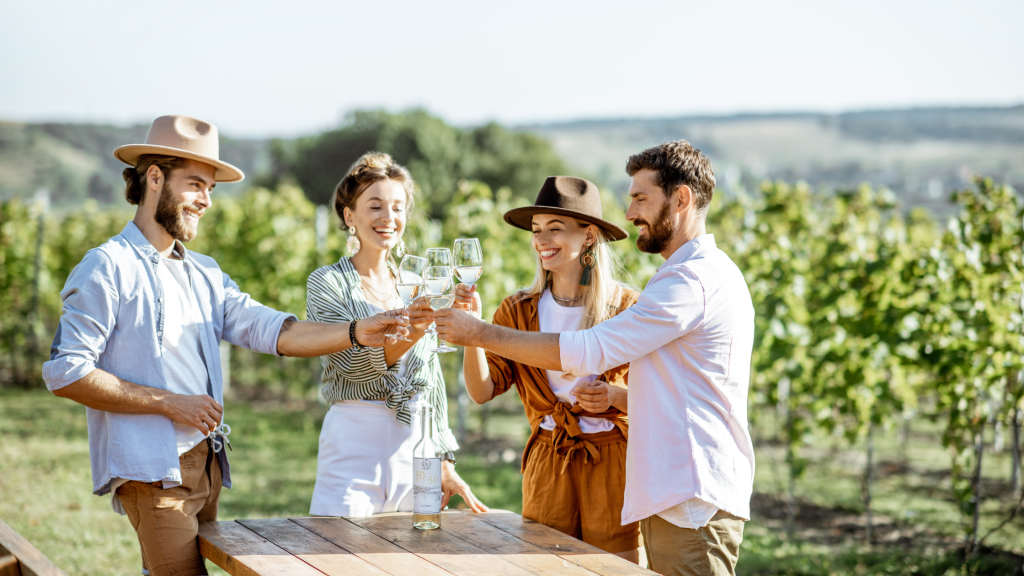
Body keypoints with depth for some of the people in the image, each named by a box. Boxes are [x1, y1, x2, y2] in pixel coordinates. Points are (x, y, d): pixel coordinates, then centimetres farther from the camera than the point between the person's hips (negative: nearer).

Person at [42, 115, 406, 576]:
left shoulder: (203, 273, 17)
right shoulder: (108, 268, -7)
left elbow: (271, 330, 6)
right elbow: (65, 373, -13)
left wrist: (356, 333, -10)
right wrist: (171, 404, -13)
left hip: (205, 464, 8)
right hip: (150, 469, -7)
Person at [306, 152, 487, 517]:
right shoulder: (327, 282, -1)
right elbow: (352, 364, -16)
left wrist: (445, 462, 13)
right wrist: (406, 334, -32)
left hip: (415, 445, 4)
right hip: (354, 442, -4)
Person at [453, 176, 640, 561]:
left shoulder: (626, 307, -4)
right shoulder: (520, 310, 5)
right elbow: (482, 391, -2)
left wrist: (614, 395, -20)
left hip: (613, 462, -3)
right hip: (547, 463, 3)